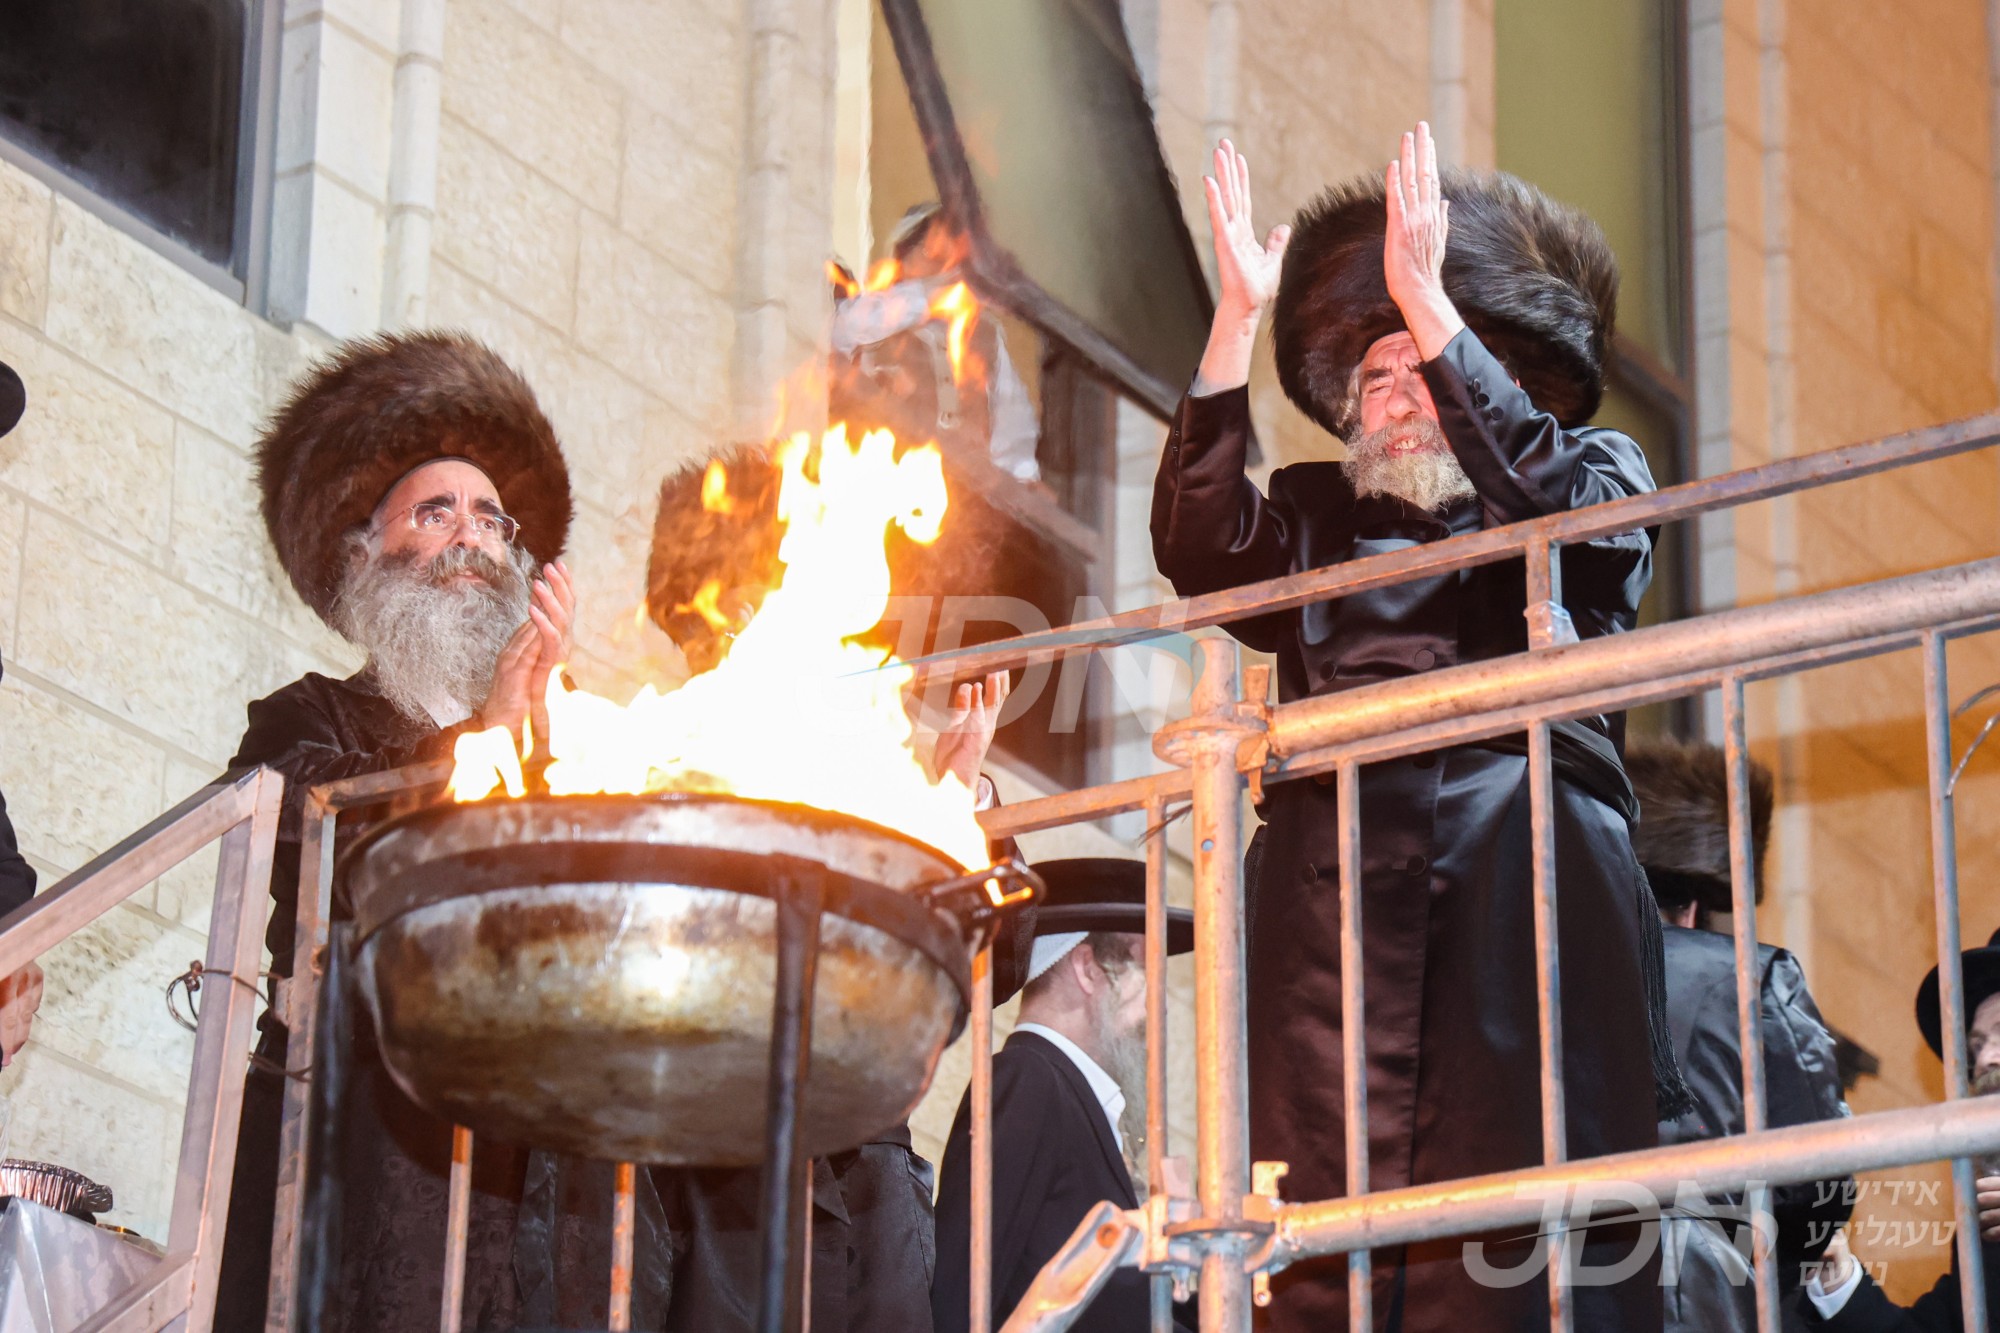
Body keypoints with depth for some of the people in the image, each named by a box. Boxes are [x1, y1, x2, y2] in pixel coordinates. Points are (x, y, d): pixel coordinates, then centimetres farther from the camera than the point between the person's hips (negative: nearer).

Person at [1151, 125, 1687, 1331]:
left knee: (1518, 1230, -13)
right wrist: (1239, 320, 0)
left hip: (1524, 899, -2)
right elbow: (1200, 547, 5)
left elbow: (1549, 506, -3)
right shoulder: (1320, 518, 25)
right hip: (1337, 899, 2)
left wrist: (1428, 303, -7)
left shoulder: (1598, 472, 20)